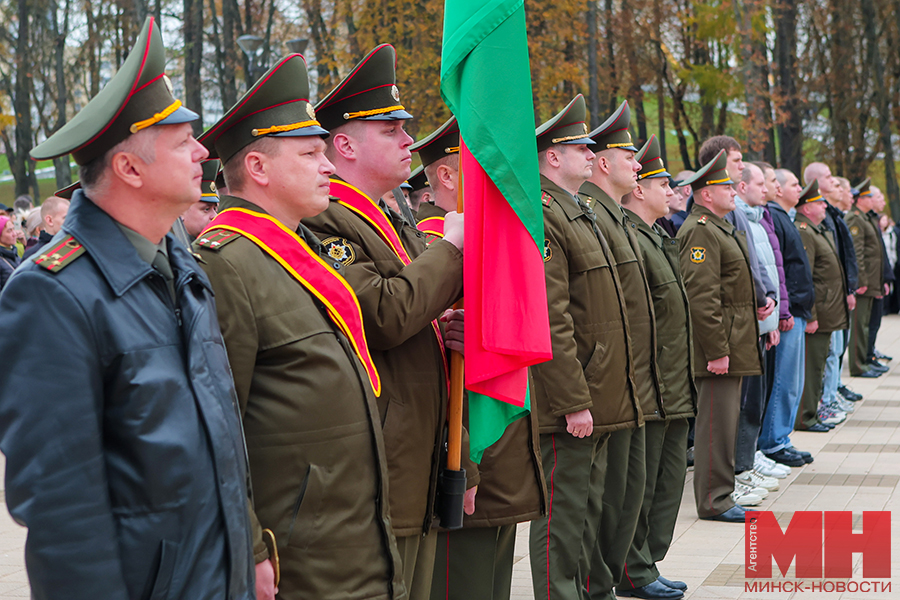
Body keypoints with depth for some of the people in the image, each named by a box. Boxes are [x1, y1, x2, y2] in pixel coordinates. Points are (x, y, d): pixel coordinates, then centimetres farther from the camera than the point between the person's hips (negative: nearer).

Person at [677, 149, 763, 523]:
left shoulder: (721, 229, 19)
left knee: (726, 419, 14)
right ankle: (714, 501, 0)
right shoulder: (700, 232, -15)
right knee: (717, 421, -6)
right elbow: (702, 297, -22)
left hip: (732, 345, 11)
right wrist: (717, 350, -23)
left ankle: (719, 494, 21)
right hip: (720, 344, -11)